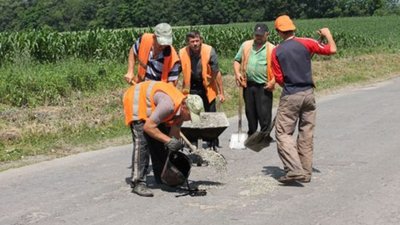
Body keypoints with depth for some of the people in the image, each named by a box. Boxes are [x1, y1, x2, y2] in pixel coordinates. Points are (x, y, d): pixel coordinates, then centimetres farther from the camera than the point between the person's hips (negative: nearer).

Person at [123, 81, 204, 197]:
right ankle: (138, 183, -18)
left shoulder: (182, 109, -10)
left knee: (159, 138, 10)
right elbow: (148, 127, -31)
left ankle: (161, 177, 23)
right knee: (142, 141, -19)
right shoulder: (169, 105, -37)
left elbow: (174, 136, 0)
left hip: (151, 105, 9)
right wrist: (168, 141, -31)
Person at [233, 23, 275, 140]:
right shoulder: (246, 45, 11)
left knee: (264, 112, -4)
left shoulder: (272, 49, 1)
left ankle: (265, 136, 6)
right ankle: (252, 134, 24)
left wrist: (273, 81, -13)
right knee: (250, 112, 12)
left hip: (264, 86, -4)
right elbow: (237, 60, 15)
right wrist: (237, 73, -1)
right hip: (248, 85, 4)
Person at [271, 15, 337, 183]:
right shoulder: (306, 43, -3)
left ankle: (294, 169, -13)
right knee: (306, 134, 11)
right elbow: (332, 50, 0)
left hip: (290, 96, -2)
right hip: (308, 94, 3)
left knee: (283, 133, 2)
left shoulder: (276, 51, -2)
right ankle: (306, 172, 16)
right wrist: (328, 34, 18)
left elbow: (279, 79, 0)